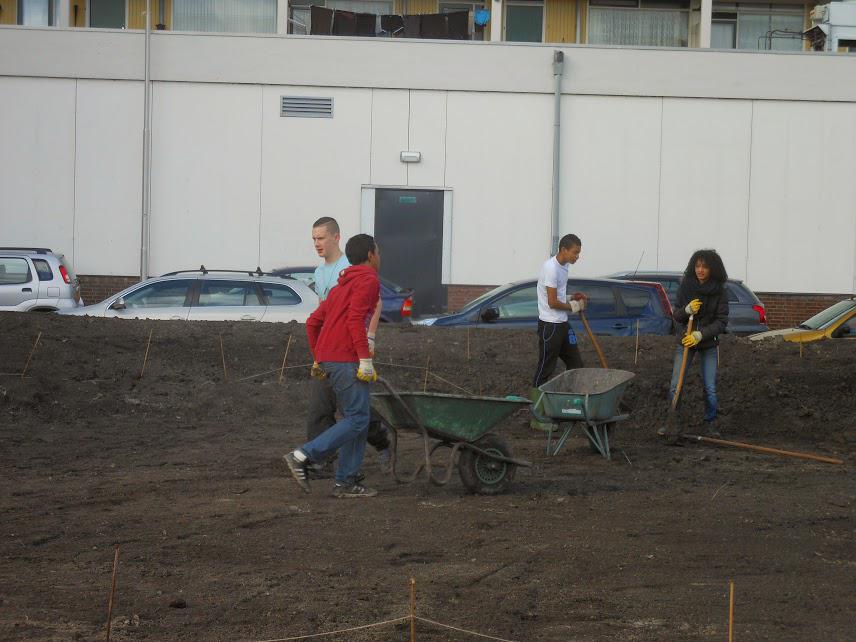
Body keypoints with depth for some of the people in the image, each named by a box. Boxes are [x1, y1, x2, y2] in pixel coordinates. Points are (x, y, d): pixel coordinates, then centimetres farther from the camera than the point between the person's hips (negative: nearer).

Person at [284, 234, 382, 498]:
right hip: (346, 360, -10)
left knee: (357, 418, 10)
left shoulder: (342, 285, 24)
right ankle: (303, 456, -16)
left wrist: (318, 359, 26)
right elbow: (355, 318, -18)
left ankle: (346, 482, 6)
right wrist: (365, 359, -20)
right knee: (358, 419, -9)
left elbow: (313, 322, 23)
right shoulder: (368, 280, -4)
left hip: (327, 358, 10)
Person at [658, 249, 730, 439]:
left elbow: (721, 322, -12)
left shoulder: (720, 291, -10)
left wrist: (700, 334, -25)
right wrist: (687, 310, -24)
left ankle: (710, 424, 16)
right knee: (675, 386, -3)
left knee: (710, 388, 0)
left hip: (708, 344, -1)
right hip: (685, 341, 1)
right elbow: (676, 315, -1)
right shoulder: (685, 286, -6)